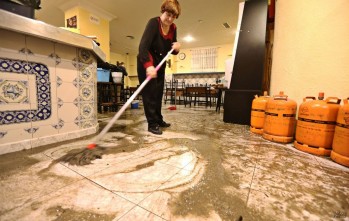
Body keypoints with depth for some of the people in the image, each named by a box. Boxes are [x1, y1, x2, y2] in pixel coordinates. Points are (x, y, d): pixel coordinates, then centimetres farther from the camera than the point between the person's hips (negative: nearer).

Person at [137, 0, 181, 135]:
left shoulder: (173, 28, 1)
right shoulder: (153, 23, -18)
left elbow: (171, 50, 7)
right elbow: (143, 46, -32)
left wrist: (177, 48, -17)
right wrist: (148, 65, -46)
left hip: (160, 63, 7)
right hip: (146, 63, -6)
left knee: (158, 92, 9)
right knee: (149, 92, -8)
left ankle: (158, 120, 21)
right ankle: (152, 124, -2)